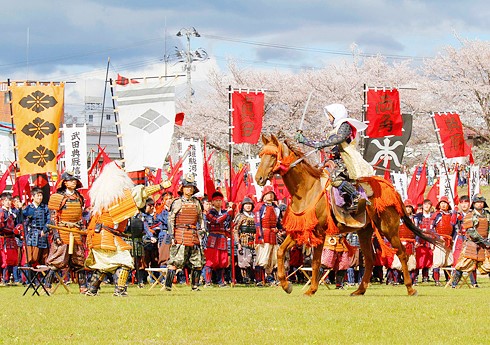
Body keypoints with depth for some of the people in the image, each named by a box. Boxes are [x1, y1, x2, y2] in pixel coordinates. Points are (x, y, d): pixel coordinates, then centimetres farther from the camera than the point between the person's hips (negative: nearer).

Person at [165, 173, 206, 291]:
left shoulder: (196, 203, 14)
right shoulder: (177, 203, 0)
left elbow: (200, 218, 23)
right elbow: (171, 219, -2)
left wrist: (202, 231, 11)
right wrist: (172, 236, -9)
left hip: (194, 235, 5)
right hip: (180, 236, -5)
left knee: (198, 262, 5)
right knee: (175, 261, -10)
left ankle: (195, 285, 14)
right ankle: (168, 284, -9)